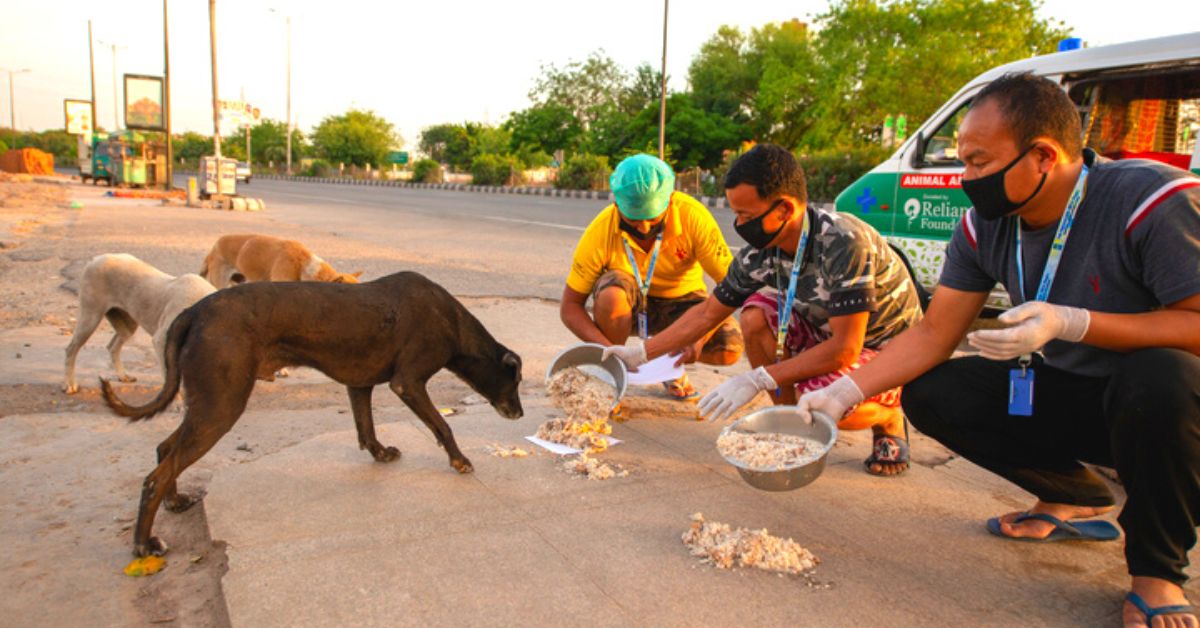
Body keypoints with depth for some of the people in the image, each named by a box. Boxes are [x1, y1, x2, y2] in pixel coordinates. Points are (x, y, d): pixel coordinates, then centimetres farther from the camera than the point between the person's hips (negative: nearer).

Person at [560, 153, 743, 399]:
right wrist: (609, 349, -36)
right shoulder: (601, 231, -25)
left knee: (730, 348, -26)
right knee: (610, 292, -36)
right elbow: (569, 306, -21)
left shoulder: (692, 216, -27)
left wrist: (700, 337, -39)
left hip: (680, 301, 1)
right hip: (628, 304, -1)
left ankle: (670, 362, 8)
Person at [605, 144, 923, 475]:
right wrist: (640, 353, -5)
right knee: (755, 314, -18)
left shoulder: (844, 243, -32)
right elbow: (707, 314, 0)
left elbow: (844, 348, -33)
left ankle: (889, 418, 1)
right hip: (828, 335, 6)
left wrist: (757, 380, -32)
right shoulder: (759, 254, -13)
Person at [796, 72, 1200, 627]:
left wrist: (1072, 323, -37)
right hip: (1068, 395, 6)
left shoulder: (1155, 200, -25)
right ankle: (1074, 498, 12)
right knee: (929, 393, -9)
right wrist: (844, 393, -15)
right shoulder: (985, 226, -8)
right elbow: (933, 335, -5)